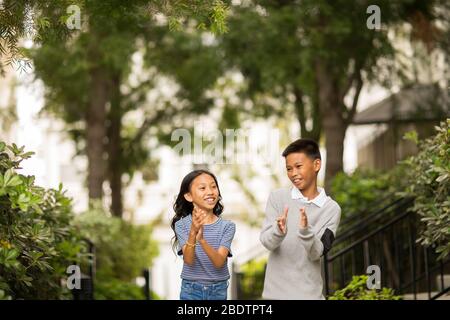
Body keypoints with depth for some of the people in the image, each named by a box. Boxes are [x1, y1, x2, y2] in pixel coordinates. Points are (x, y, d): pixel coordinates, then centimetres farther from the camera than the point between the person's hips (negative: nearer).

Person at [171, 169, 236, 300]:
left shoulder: (227, 226, -6)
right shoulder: (182, 225, -7)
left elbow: (219, 262, -17)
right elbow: (188, 260, -19)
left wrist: (202, 240, -35)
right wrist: (193, 233, -37)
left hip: (218, 290, 1)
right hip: (191, 290, -1)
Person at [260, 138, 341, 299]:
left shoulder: (331, 209, -2)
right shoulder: (277, 197, 2)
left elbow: (316, 253, -8)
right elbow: (266, 242, -7)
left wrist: (305, 231, -27)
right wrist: (279, 231, -28)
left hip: (309, 293, -1)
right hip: (276, 291, 1)